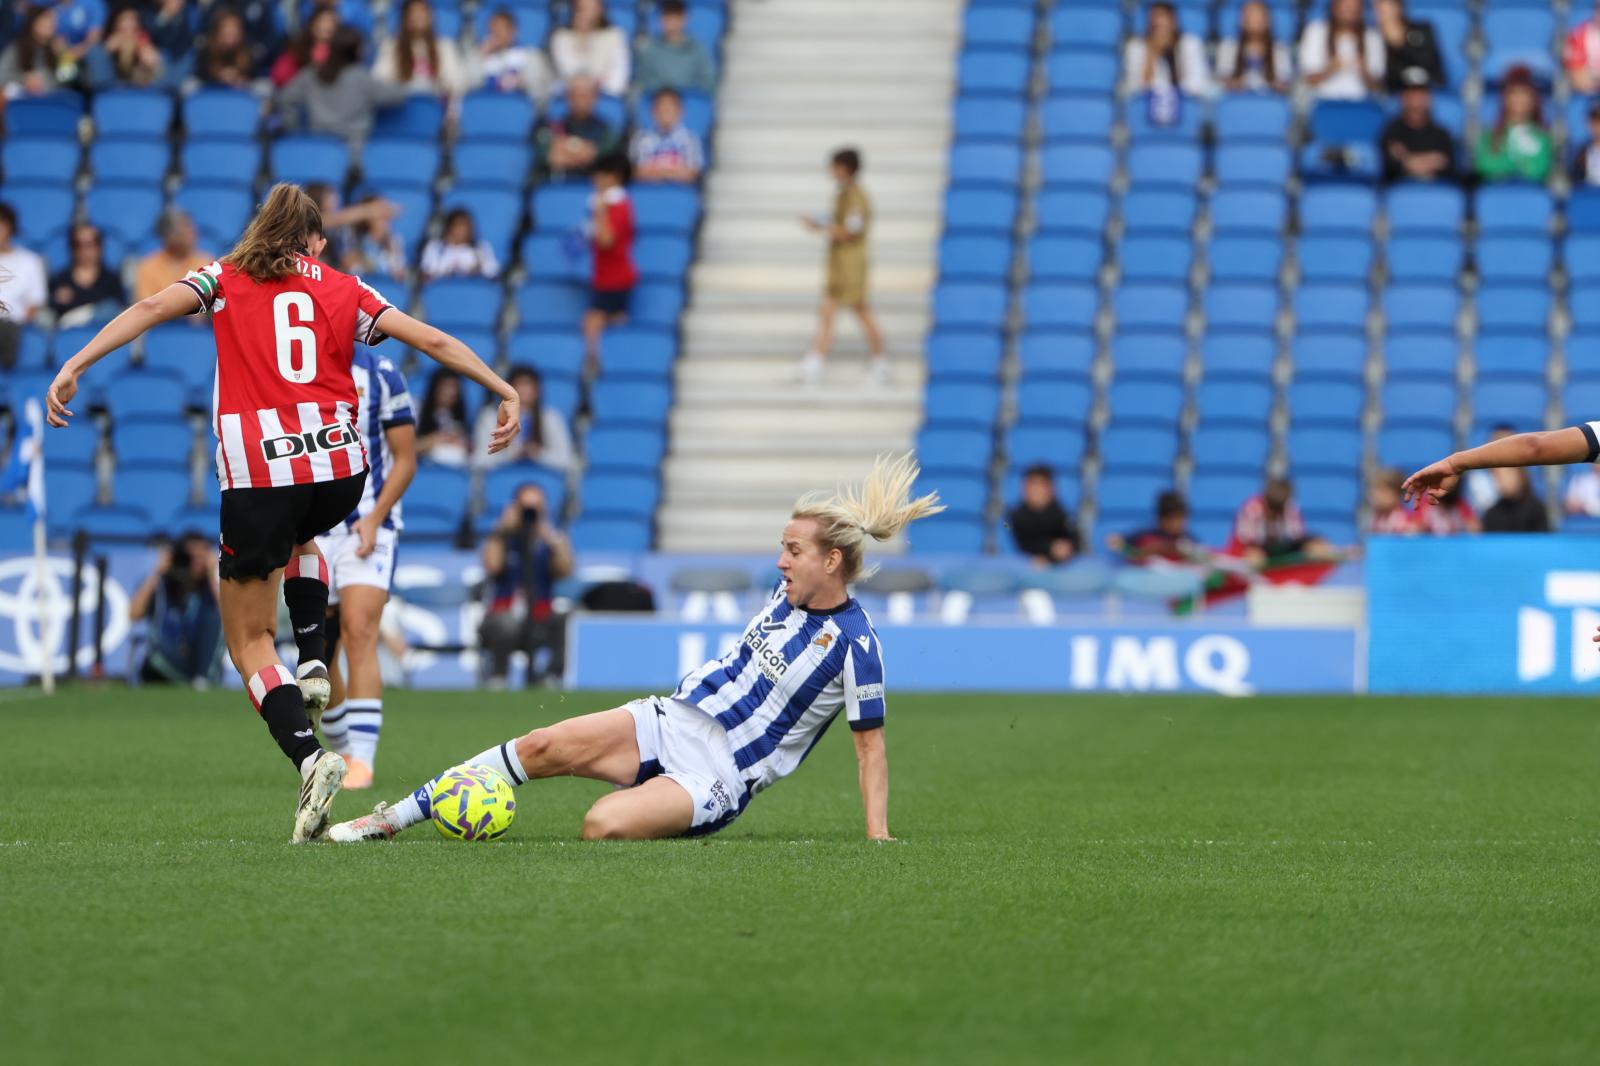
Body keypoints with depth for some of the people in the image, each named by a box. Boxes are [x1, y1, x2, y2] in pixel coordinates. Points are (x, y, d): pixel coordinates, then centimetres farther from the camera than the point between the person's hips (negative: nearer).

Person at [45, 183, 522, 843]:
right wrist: (504, 391, 19)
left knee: (249, 642, 6)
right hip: (340, 467, 3)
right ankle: (314, 666, 21)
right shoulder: (343, 291, 15)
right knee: (298, 538, 41)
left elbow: (150, 309, -4)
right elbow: (435, 342, 11)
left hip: (257, 472, -3)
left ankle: (307, 758, -16)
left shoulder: (226, 280, 11)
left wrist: (74, 367, -10)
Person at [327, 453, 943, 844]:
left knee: (604, 826, -35)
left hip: (720, 777, -7)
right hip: (674, 720, 7)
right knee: (540, 747, -13)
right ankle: (391, 819, -12)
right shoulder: (788, 595, 9)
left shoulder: (855, 645, -14)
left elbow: (870, 744, -10)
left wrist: (878, 834, -14)